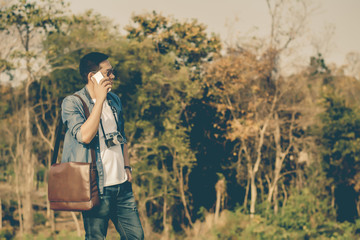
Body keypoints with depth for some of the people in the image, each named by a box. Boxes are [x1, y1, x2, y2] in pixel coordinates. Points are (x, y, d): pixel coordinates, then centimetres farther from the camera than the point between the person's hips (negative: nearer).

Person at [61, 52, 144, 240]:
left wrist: (127, 167, 14)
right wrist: (100, 100, -21)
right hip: (97, 187, -6)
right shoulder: (72, 103, -8)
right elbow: (84, 136, -24)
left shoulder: (114, 100, 13)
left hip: (122, 184, 6)